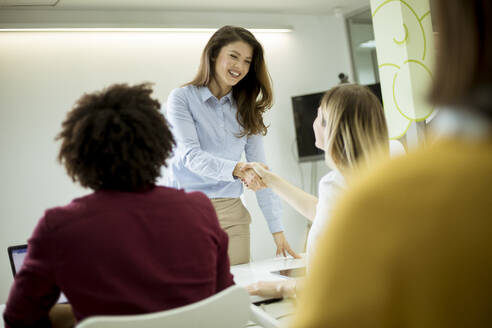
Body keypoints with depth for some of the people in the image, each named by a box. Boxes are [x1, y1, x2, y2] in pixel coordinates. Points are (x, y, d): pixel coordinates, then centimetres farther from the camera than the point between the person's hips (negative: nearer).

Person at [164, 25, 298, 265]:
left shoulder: (246, 110, 10)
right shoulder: (182, 99, -1)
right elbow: (191, 155, -14)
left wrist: (277, 229, 0)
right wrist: (236, 170, -31)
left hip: (231, 213, 3)